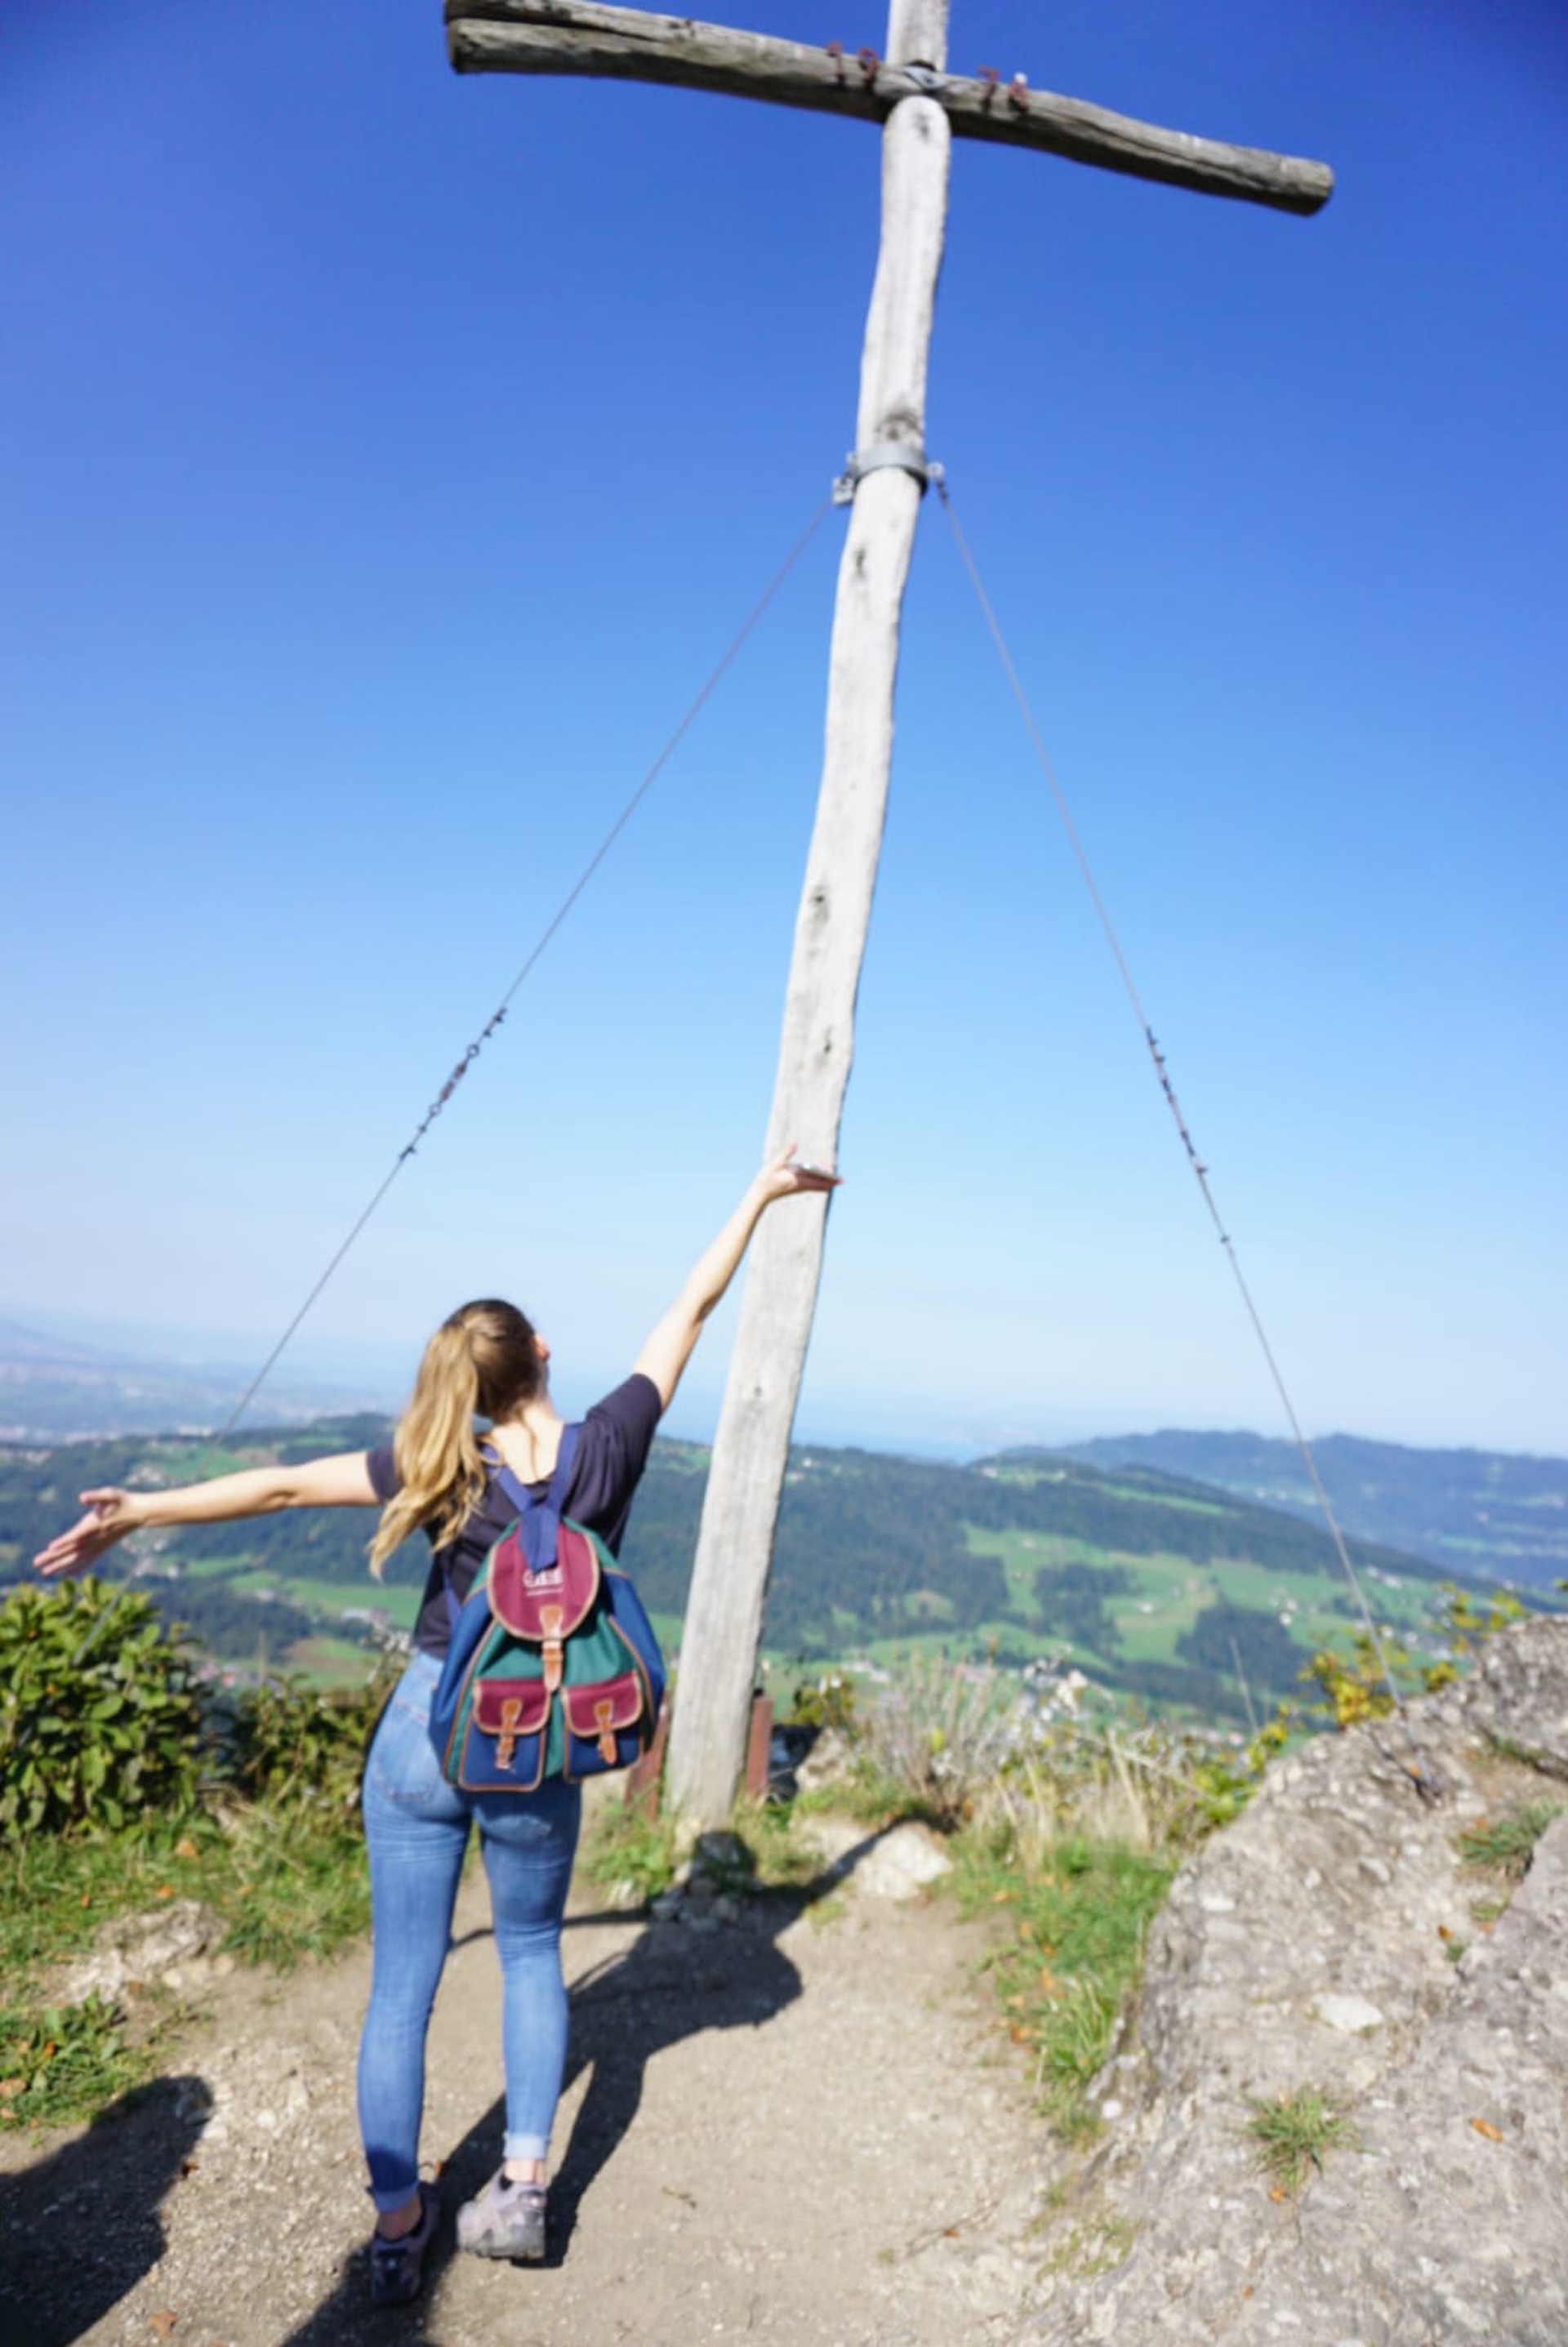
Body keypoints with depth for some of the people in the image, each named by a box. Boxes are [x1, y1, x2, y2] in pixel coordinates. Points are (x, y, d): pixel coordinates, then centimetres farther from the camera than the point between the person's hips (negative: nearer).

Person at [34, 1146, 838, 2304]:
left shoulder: (446, 1466, -13)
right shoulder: (609, 1445, -13)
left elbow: (280, 1485, -9)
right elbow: (689, 1311, -7)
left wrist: (137, 1509, 1)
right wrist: (762, 1196, 1)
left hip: (424, 1740, -1)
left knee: (403, 1981, 13)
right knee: (531, 1951, 24)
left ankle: (397, 2227, 21)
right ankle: (523, 2185, 22)